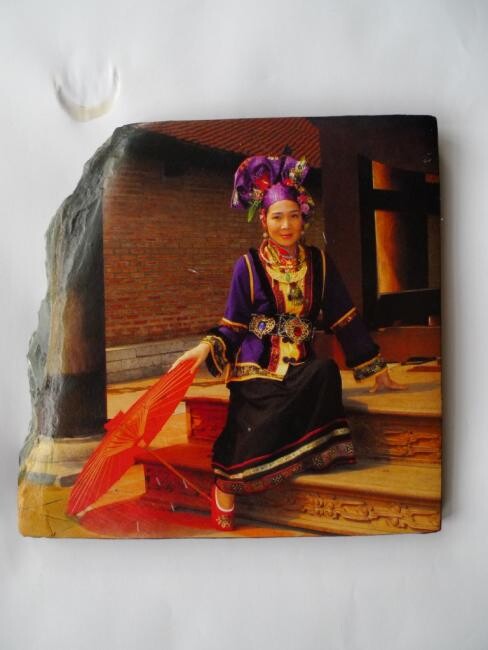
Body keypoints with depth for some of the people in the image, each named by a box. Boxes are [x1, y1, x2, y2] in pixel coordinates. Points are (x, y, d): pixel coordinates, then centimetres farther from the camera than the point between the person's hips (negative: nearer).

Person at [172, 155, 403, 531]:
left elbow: (345, 320, 10)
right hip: (258, 366, -2)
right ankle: (225, 485, -12)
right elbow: (233, 327, 4)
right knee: (261, 424, -32)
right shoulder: (249, 266, 2)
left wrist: (378, 371, 10)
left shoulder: (319, 263, 8)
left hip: (302, 366, 2)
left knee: (327, 373, -33)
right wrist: (206, 347, -17)